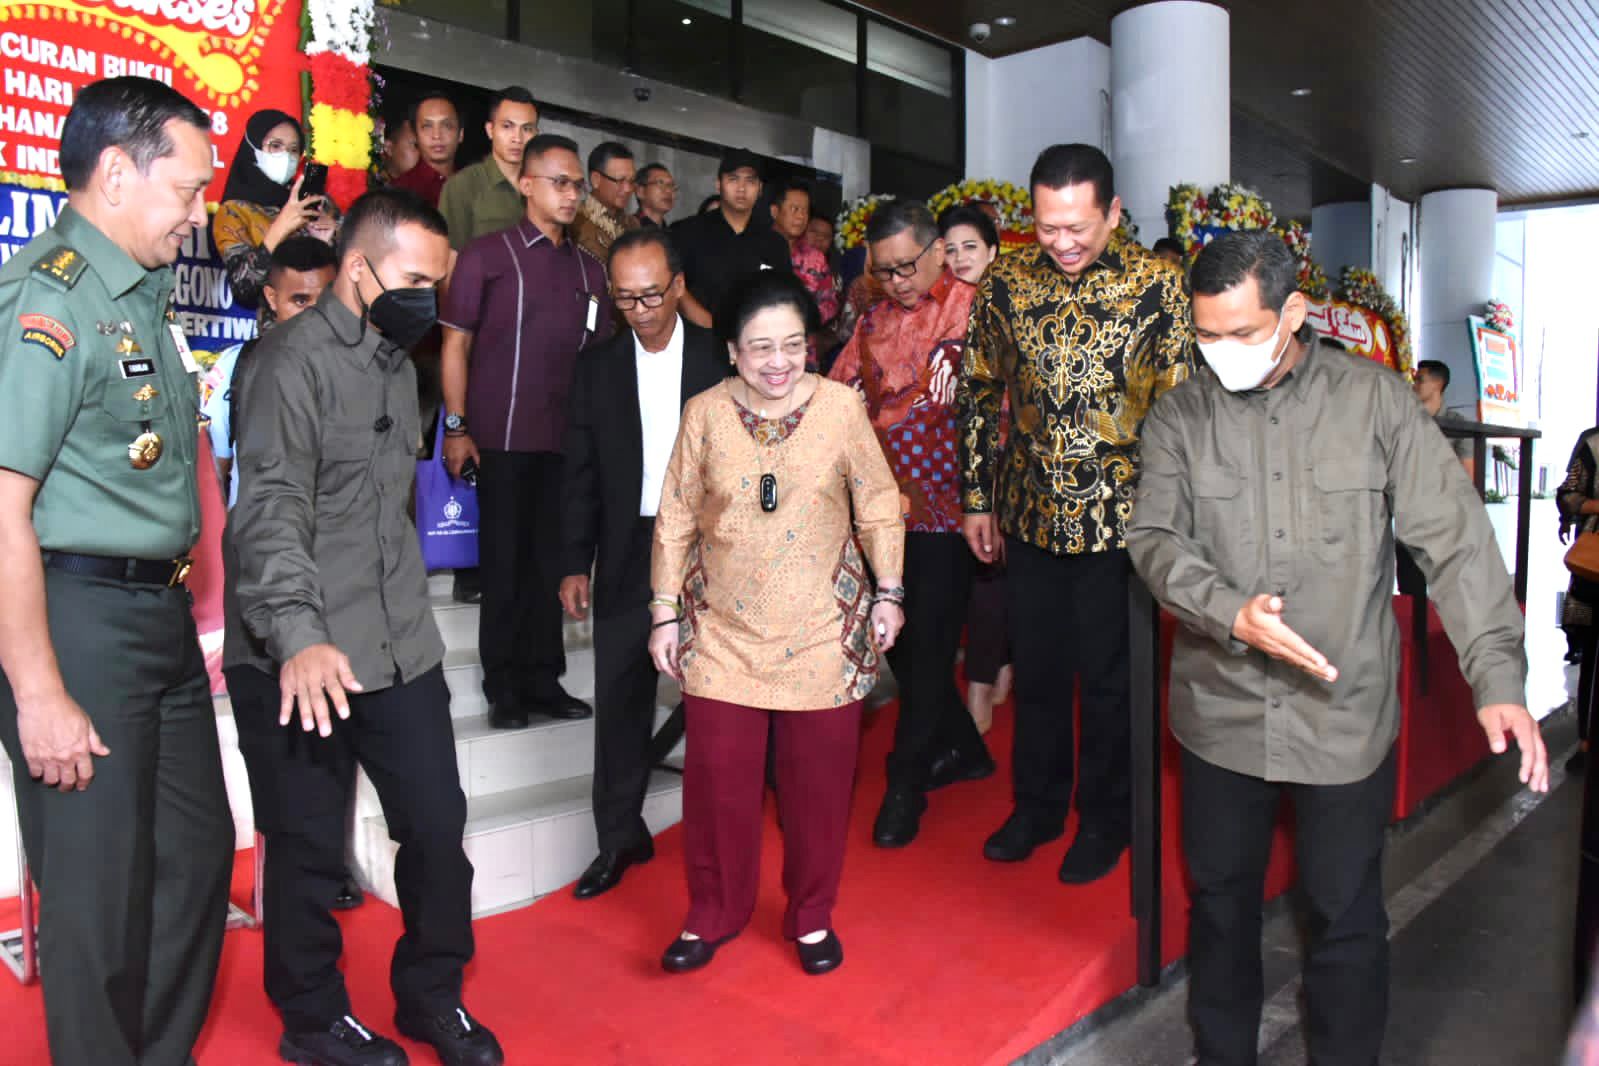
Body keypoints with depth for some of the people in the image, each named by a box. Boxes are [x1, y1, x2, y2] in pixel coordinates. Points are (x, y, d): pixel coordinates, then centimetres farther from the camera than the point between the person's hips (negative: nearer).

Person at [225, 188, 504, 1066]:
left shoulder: (395, 362, 16)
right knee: (308, 851, 7)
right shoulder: (292, 362, -11)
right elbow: (271, 510, -22)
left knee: (438, 824, 10)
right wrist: (297, 634, -35)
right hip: (298, 660, -7)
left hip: (401, 648, 7)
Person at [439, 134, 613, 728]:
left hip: (568, 441, 4)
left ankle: (544, 681, 21)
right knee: (505, 564, 5)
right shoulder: (488, 255, 2)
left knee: (552, 562, 9)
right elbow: (456, 344, 0)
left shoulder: (589, 269, 14)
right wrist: (456, 427, -7)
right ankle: (503, 690, 15)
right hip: (502, 438, -3)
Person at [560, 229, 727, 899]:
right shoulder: (598, 368, 5)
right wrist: (575, 563, 2)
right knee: (620, 701, 7)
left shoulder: (721, 359, -1)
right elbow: (580, 474, 6)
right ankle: (620, 839, 23)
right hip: (628, 559, 2)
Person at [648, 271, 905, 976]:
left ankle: (812, 917, 31)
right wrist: (665, 613, 3)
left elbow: (878, 505, 3)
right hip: (723, 632, 1)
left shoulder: (840, 406, -6)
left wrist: (889, 592, 2)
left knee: (818, 783, 9)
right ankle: (713, 915, 29)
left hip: (824, 632, 0)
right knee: (718, 779, 5)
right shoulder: (705, 415, -3)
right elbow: (674, 520, 3)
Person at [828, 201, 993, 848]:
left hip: (945, 508, -6)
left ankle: (905, 785, 17)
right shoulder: (875, 322, 12)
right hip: (884, 507, 6)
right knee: (895, 637, 13)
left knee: (927, 647, 2)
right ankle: (960, 748, 33)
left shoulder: (973, 312, -6)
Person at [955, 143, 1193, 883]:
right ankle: (1037, 805, 38)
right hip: (1031, 517, 3)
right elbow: (979, 395, 7)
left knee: (1108, 679, 11)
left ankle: (1105, 820, 33)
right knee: (1035, 669, 17)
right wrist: (978, 500, 7)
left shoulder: (1157, 286, -9)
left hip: (1118, 518, -3)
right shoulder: (1006, 286, -1)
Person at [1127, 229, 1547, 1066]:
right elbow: (1155, 539, -7)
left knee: (1347, 917, 11)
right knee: (1220, 901, 17)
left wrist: (1497, 674, -13)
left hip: (1346, 715, -1)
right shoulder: (1178, 418, 0)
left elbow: (1454, 536, -5)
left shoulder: (1374, 399, -3)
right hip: (1220, 711, 2)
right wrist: (1232, 613, -25)